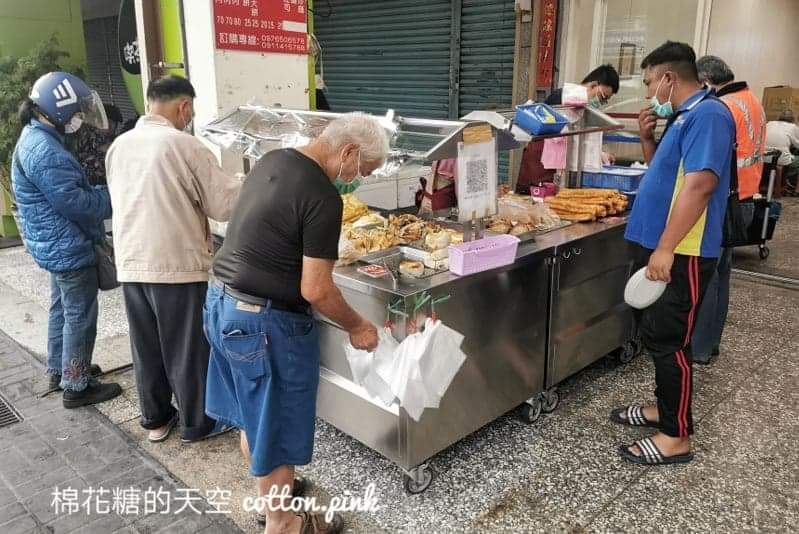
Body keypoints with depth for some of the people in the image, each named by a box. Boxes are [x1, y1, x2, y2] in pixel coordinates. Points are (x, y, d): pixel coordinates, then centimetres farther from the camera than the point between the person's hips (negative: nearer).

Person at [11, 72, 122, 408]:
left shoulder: (36, 139, 11)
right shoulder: (44, 150, -24)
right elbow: (73, 201, -25)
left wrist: (101, 193, 4)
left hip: (56, 245, 11)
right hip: (68, 248, -11)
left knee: (62, 309, 22)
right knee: (79, 316, 0)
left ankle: (59, 370, 37)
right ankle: (76, 386, 11)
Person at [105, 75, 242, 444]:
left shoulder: (118, 146, 5)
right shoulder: (183, 145, -15)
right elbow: (226, 204, -14)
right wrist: (245, 189, 7)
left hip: (130, 264, 6)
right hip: (178, 264, -6)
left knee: (146, 347, 17)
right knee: (188, 349, 8)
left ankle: (155, 419, 32)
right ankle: (197, 423, 22)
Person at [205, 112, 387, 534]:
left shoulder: (272, 160, 5)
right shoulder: (323, 198, -22)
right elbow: (315, 290, -21)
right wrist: (357, 327, -5)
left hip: (221, 301, 9)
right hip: (264, 321, -9)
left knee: (252, 414, 24)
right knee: (275, 424, 9)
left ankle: (268, 488, 45)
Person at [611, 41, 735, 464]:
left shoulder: (707, 115, -17)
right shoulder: (684, 117, 15)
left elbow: (699, 184, -27)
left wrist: (666, 248, -29)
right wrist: (647, 137, 8)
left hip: (681, 254, -10)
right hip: (661, 246, 10)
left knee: (667, 339, -4)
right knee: (654, 332, 18)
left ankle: (676, 437, 9)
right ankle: (665, 408, 33)